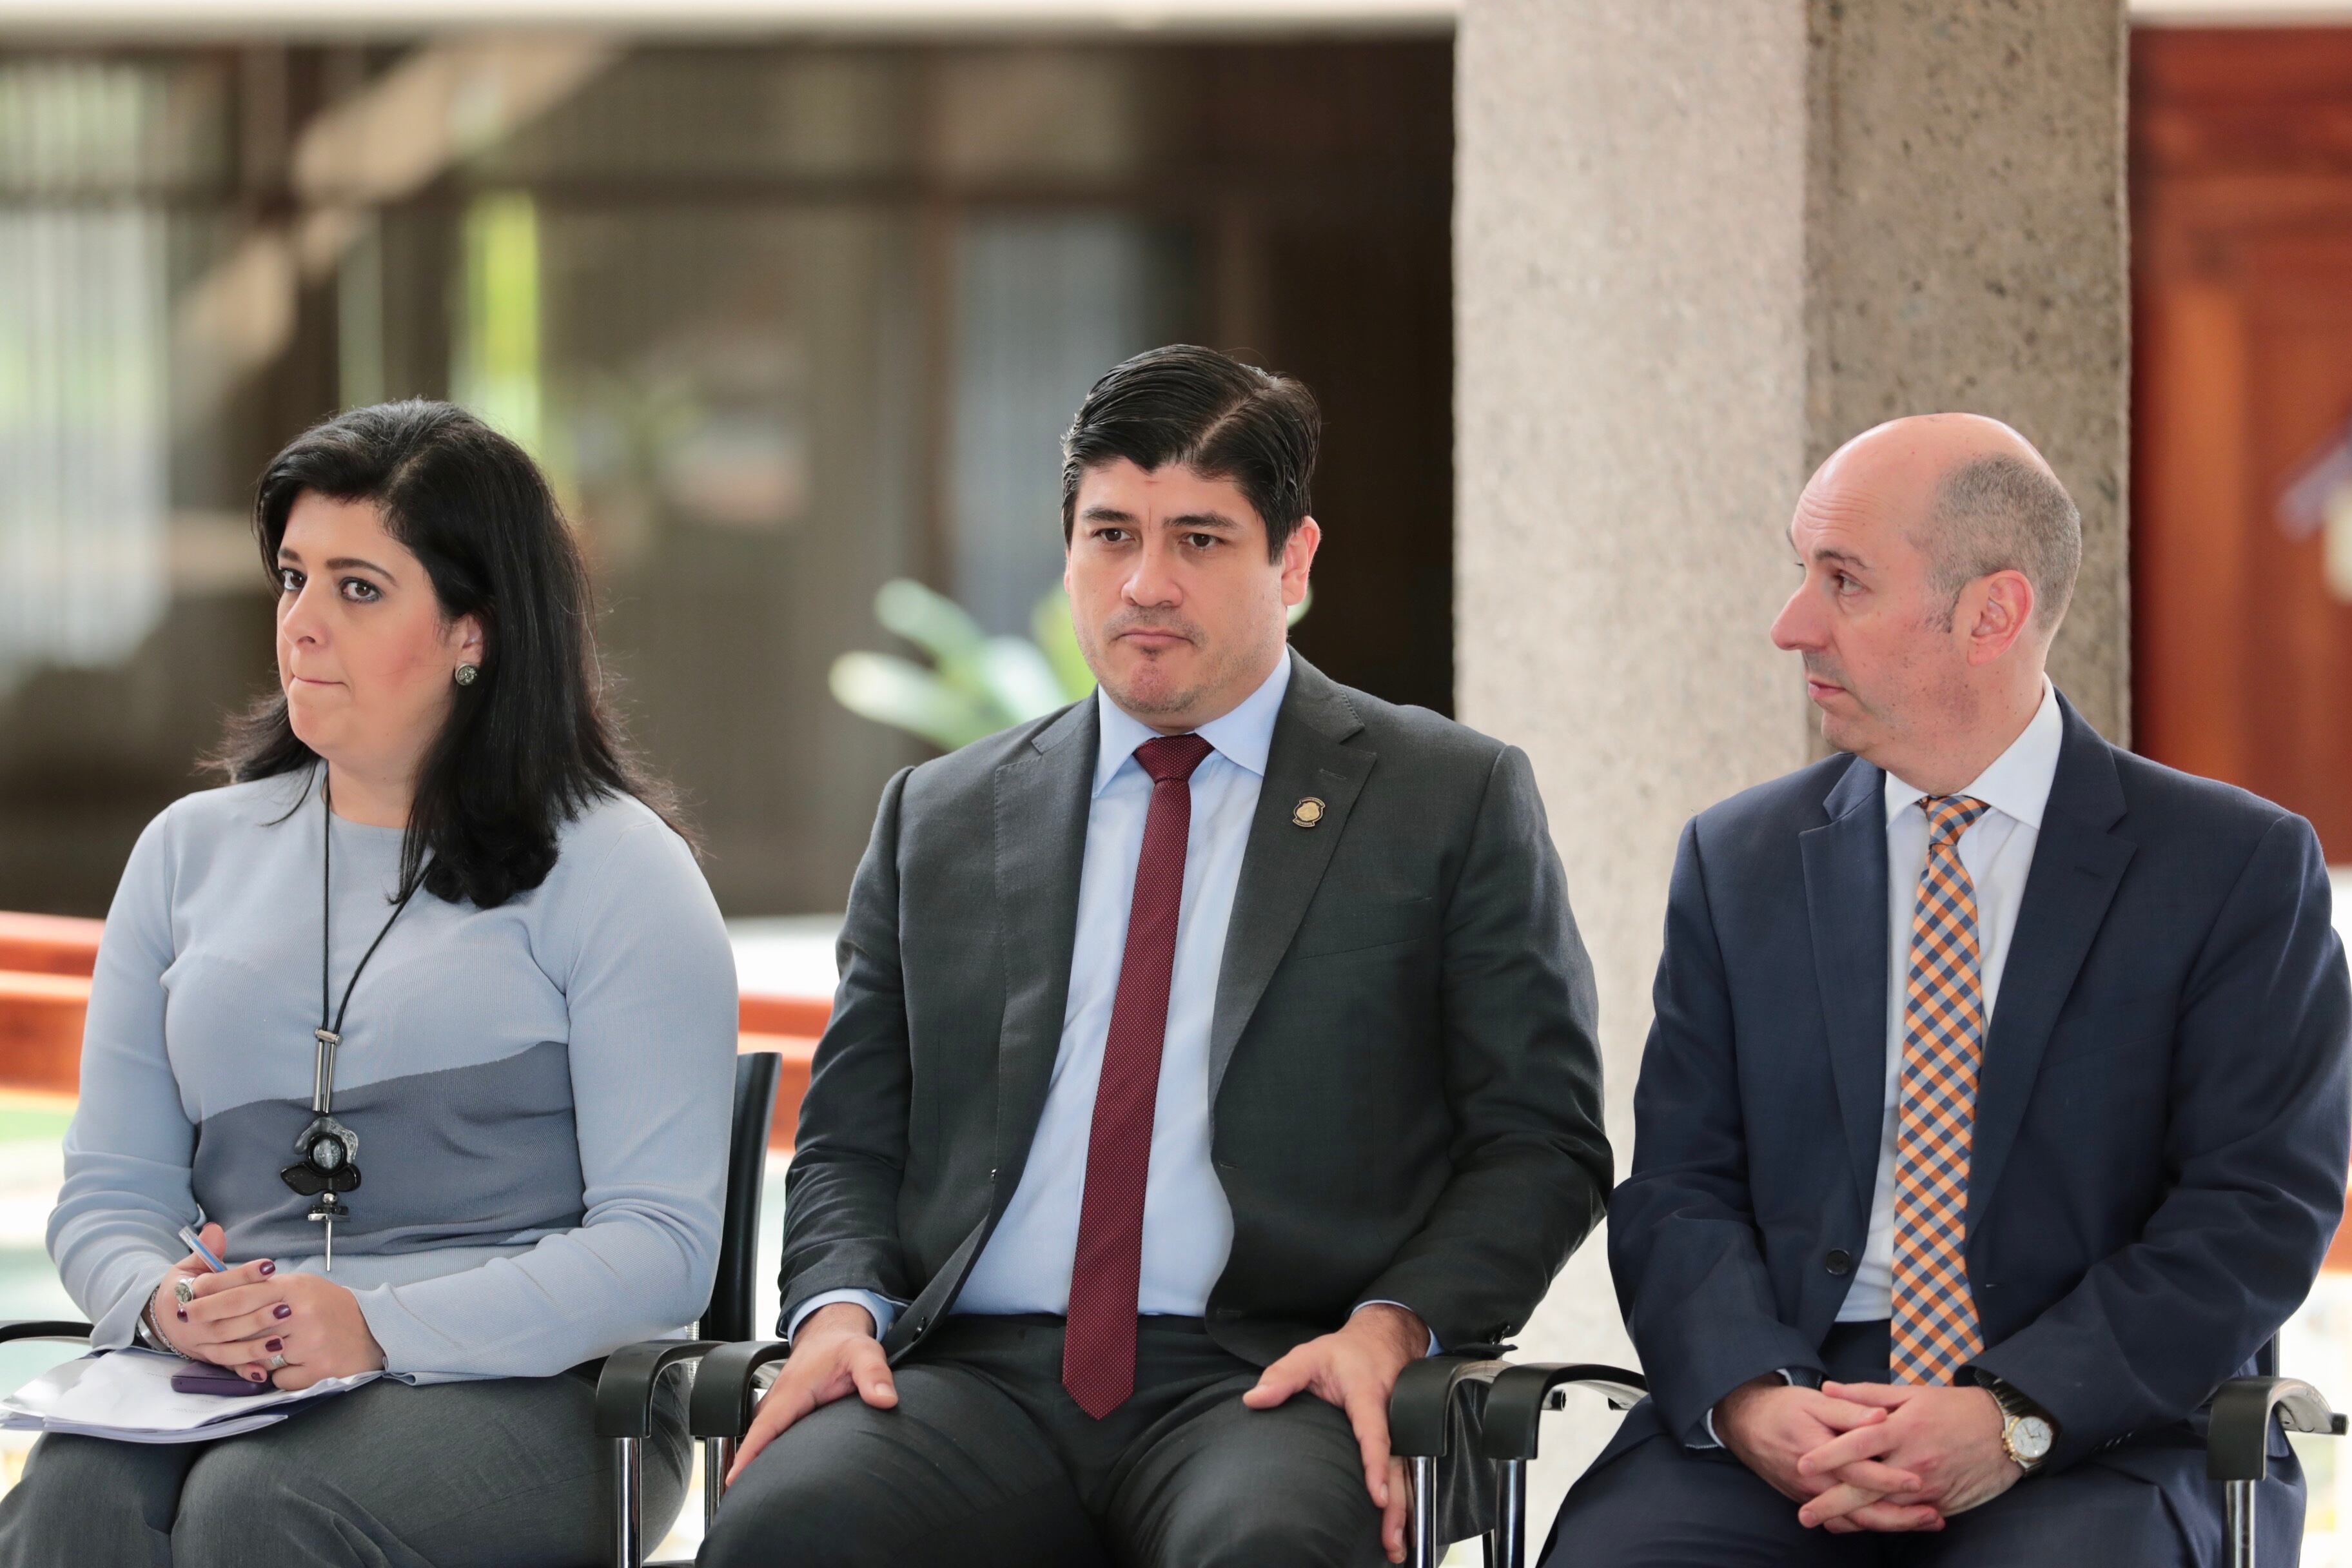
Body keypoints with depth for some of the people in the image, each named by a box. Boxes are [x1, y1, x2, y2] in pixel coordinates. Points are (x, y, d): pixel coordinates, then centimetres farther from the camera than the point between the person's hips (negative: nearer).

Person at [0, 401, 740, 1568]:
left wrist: (380, 1328, -20)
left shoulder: (614, 871, 3)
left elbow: (661, 1243, -6)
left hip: (525, 1385, -3)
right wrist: (163, 1298, -9)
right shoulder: (192, 852, 19)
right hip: (221, 1374, 3)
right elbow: (105, 1195, 17)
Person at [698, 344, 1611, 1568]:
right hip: (979, 1377, 2)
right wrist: (840, 1307, -2)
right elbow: (849, 1144, 21)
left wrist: (1393, 1327, -11)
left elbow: (1541, 1143, 7)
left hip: (1272, 1385, -2)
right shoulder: (937, 822, 20)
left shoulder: (1456, 801, 11)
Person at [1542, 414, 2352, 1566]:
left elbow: (2257, 1211, -4)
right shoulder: (1738, 862, 13)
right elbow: (1681, 1189, 8)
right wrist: (1751, 1399, -14)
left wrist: (2016, 1418, -17)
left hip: (2097, 1430, -3)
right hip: (1782, 1416, 3)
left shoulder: (2242, 868, 3)